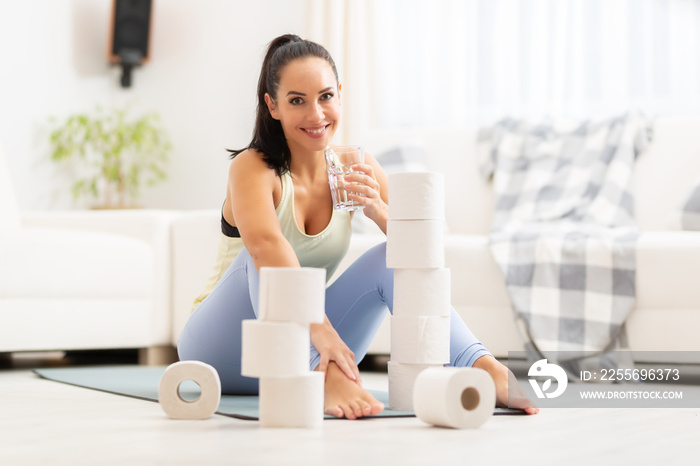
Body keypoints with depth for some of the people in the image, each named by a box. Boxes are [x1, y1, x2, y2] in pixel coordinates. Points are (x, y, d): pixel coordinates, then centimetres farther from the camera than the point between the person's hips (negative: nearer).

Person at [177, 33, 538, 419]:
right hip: (224, 355, -4)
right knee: (269, 256, -31)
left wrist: (378, 210, -24)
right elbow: (264, 243, -40)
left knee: (391, 258, -16)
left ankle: (484, 369, -31)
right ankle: (320, 377, -47)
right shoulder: (253, 168, -19)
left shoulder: (356, 171, -2)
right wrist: (319, 328, -55)